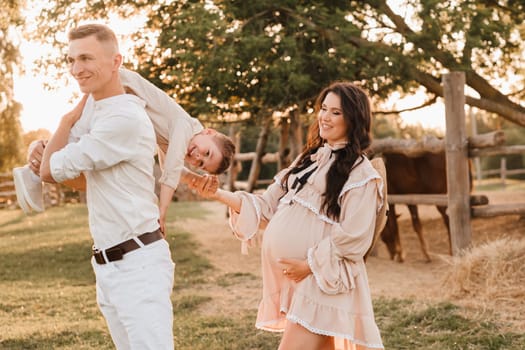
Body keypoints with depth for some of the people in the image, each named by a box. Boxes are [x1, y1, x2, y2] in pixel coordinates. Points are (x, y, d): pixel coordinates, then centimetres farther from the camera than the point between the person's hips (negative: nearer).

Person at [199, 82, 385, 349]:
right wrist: (218, 194, 4)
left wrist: (310, 264, -17)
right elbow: (268, 205, 16)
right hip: (293, 279, 7)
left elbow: (354, 236, -15)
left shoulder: (360, 172, -5)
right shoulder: (309, 160, 18)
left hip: (321, 281, -7)